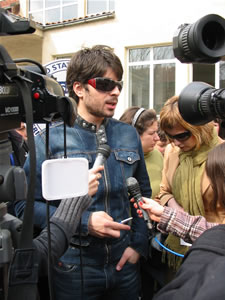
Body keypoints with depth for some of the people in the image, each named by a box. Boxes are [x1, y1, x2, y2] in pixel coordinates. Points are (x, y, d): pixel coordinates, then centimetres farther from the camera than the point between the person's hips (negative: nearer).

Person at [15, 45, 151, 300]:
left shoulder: (129, 135, 3)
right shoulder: (50, 140, -9)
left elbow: (142, 193, 10)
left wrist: (138, 244, 2)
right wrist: (83, 222, -20)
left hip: (124, 262, 4)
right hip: (73, 268, -3)